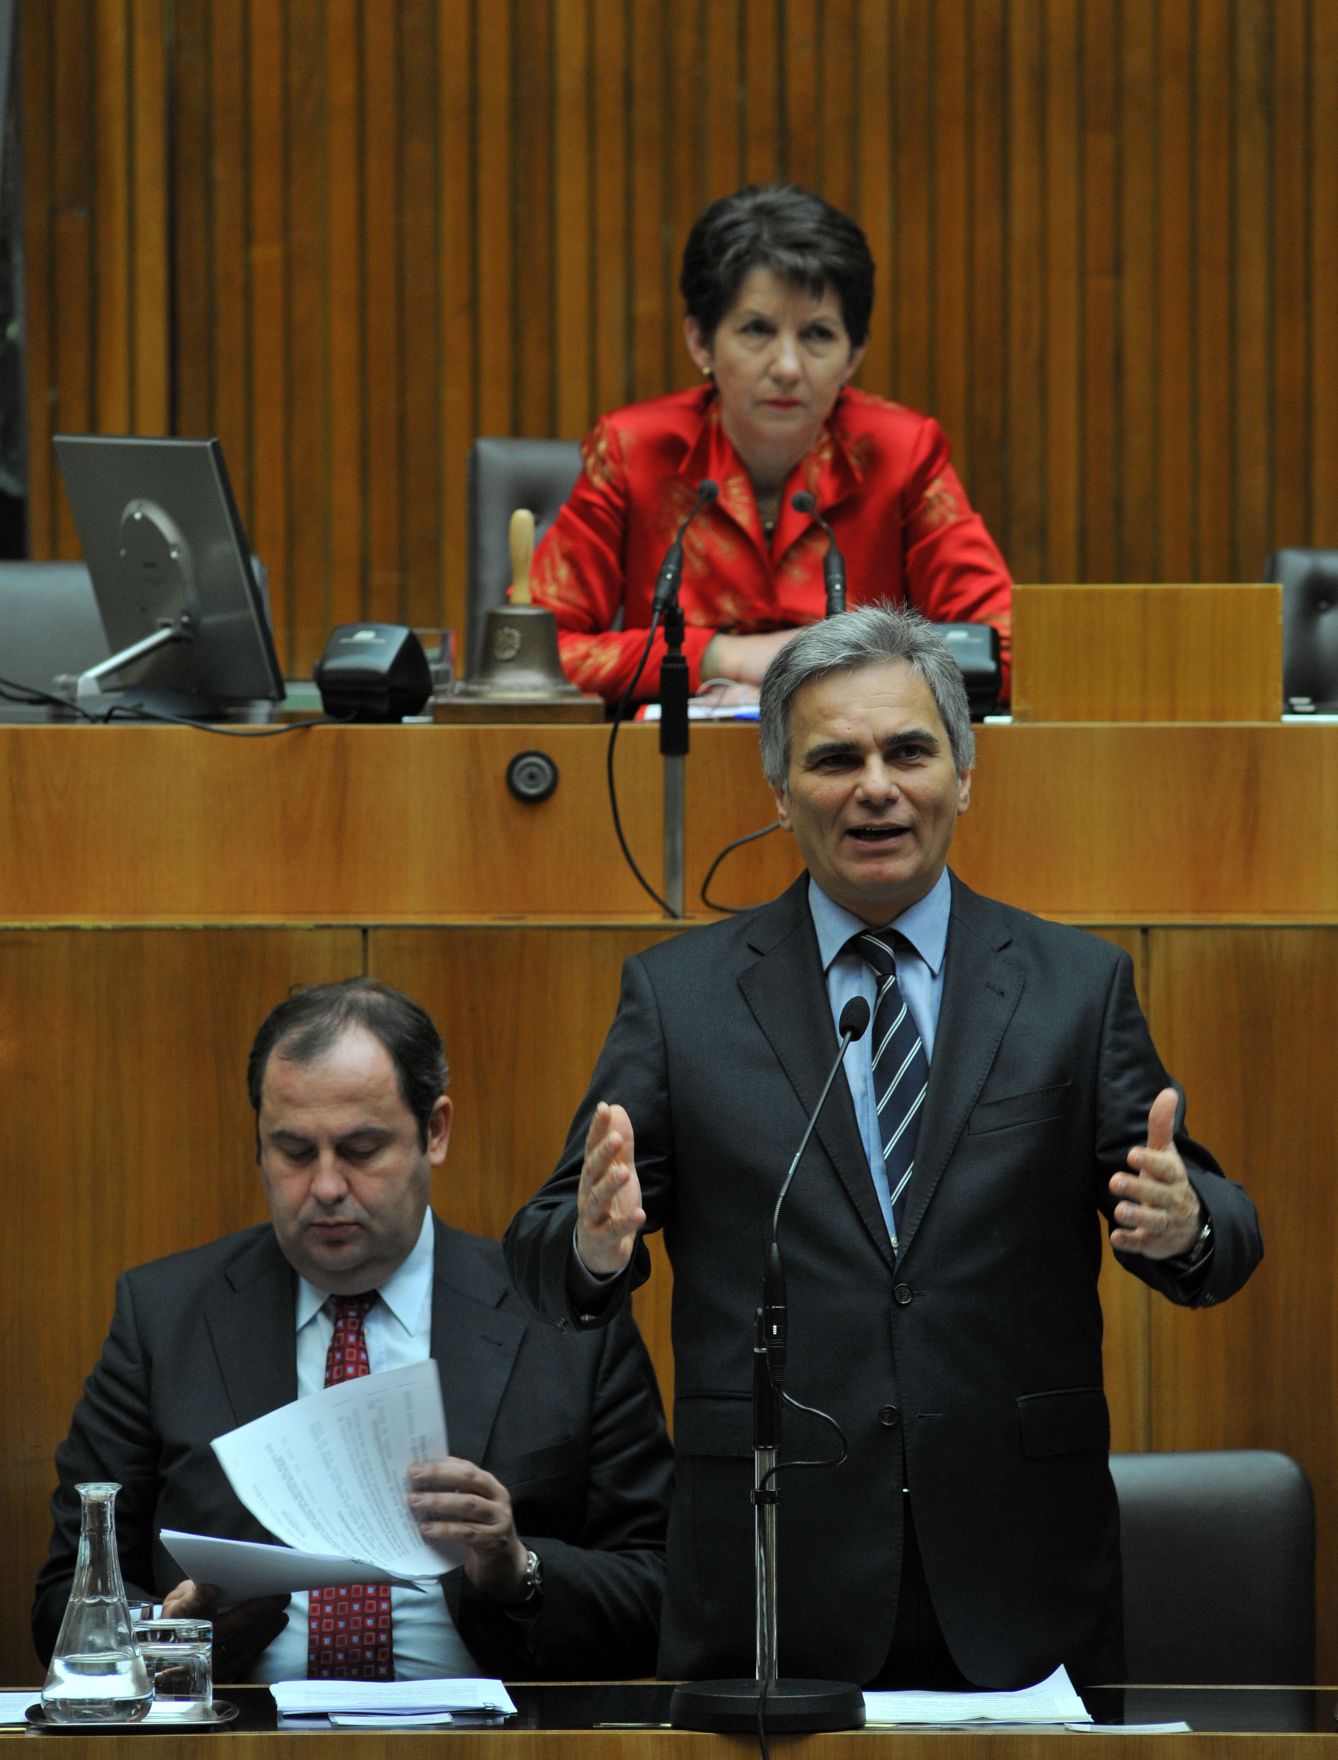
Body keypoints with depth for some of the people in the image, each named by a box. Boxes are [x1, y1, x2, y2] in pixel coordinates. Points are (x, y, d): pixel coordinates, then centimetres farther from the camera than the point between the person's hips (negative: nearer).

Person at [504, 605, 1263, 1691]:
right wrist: (592, 1245, -22)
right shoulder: (678, 992, 6)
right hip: (771, 1581, -1)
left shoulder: (1077, 984, 7)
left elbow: (1221, 1238, 3)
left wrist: (1182, 1224, -21)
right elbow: (542, 1258, 2)